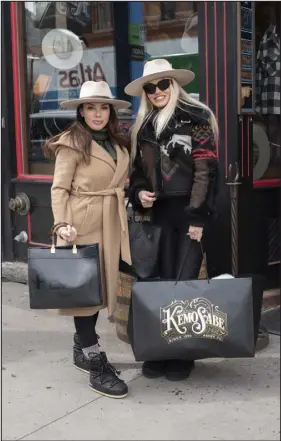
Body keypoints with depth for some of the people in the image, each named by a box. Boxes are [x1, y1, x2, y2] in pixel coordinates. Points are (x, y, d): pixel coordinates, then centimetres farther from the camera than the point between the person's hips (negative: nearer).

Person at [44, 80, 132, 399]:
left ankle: (82, 349, 32)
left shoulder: (118, 143, 13)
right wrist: (61, 225, -23)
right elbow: (59, 189, -12)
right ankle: (97, 367, 5)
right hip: (83, 226, -7)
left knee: (102, 287, 15)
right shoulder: (72, 143, -8)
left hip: (110, 225, 8)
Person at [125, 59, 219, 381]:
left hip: (189, 212, -4)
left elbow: (205, 170, -9)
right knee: (163, 278, 6)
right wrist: (139, 193, -3)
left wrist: (197, 216, -15)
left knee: (185, 280, -2)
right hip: (160, 213, 5)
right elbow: (139, 170, 19)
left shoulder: (196, 118, -4)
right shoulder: (143, 127, 13)